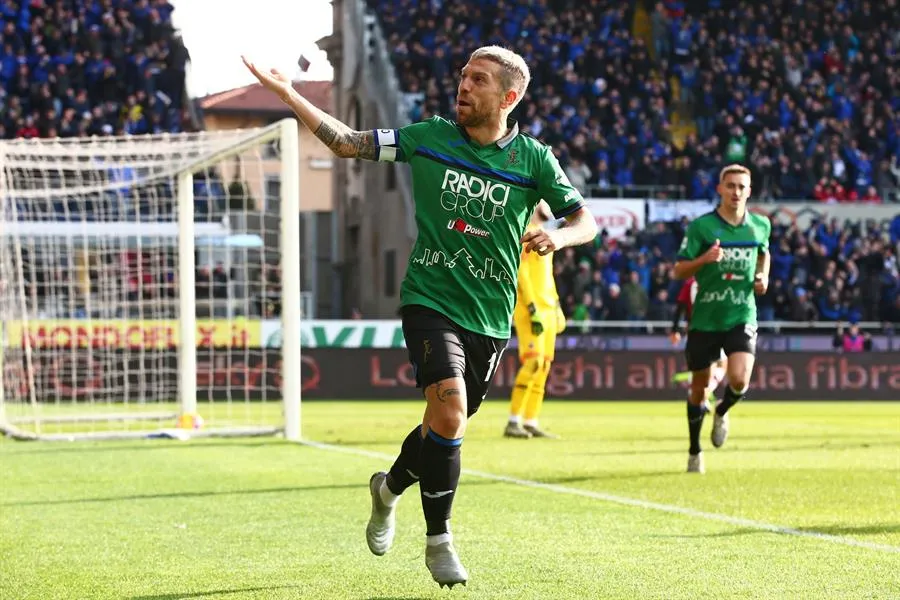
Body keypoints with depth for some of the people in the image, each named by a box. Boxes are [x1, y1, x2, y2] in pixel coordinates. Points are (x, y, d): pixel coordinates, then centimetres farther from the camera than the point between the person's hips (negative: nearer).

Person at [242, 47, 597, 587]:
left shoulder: (534, 159, 0)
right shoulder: (431, 137, 1)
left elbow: (585, 220, 5)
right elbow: (349, 143, 6)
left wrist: (556, 236, -18)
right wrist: (288, 94, -1)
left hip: (489, 319, 2)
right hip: (430, 298, -2)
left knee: (447, 423, 11)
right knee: (449, 409, -22)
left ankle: (390, 487, 45)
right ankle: (439, 542, -9)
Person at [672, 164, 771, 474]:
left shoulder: (760, 226, 4)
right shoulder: (701, 226, -6)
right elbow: (679, 271, -5)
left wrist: (763, 277, 7)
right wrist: (703, 259, -24)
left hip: (742, 317, 1)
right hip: (705, 317, -1)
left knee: (739, 380, -20)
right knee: (699, 387, 8)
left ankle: (721, 412, 16)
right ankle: (695, 451, 28)